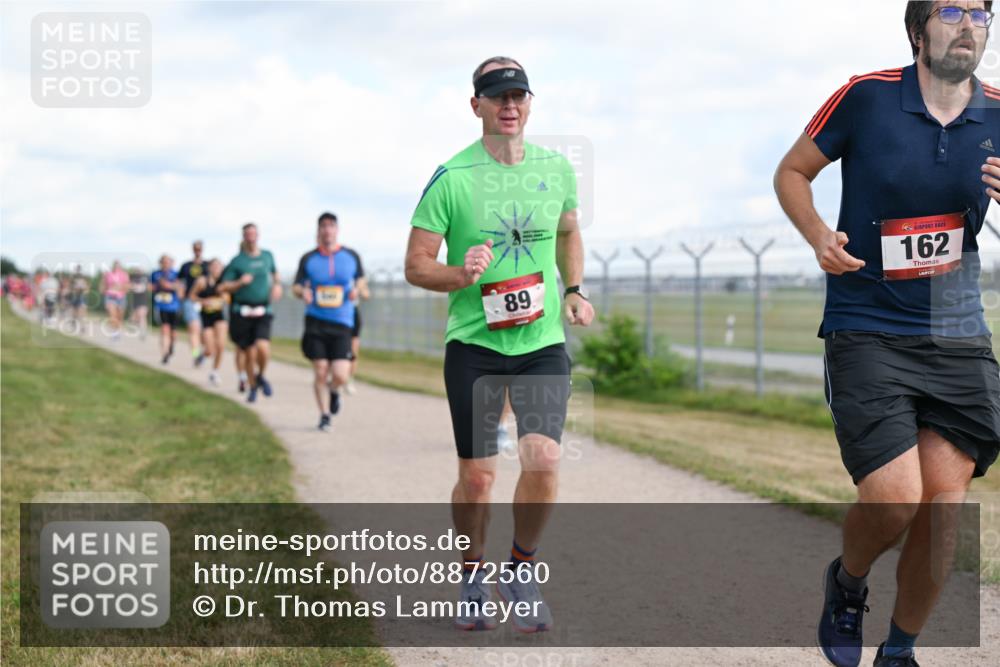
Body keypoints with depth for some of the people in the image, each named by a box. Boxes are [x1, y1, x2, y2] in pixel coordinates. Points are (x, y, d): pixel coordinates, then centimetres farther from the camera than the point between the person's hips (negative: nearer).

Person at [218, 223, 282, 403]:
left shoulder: (267, 256, 8)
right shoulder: (237, 261, -1)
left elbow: (274, 273, 29)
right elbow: (223, 287, -2)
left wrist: (277, 286, 10)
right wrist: (240, 283, -19)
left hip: (263, 312, 1)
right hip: (242, 312, -1)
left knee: (263, 348, -20)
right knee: (249, 353, 3)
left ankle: (261, 376, 9)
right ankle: (253, 386, 27)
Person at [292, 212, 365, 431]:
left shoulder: (351, 256, 5)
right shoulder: (308, 259, 4)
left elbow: (360, 280, 18)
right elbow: (296, 286, 10)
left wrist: (356, 291, -5)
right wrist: (302, 292, -13)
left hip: (342, 324, 0)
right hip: (315, 322, 0)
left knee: (340, 376, -10)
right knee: (320, 371, -1)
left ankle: (333, 390, 26)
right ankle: (324, 415, 16)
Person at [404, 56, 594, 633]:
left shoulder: (557, 169, 5)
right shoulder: (451, 178, -7)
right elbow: (416, 265, -4)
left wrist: (575, 290, 9)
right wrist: (460, 275, -23)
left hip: (543, 341, 2)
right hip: (474, 344, -2)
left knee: (544, 459, -13)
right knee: (477, 476, 0)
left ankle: (522, 573, 11)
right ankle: (473, 580, 25)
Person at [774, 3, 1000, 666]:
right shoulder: (867, 97, -6)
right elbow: (792, 172, 7)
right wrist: (818, 234, -12)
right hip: (867, 332, -3)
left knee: (943, 508, -1)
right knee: (894, 497, -15)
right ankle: (848, 582, 20)